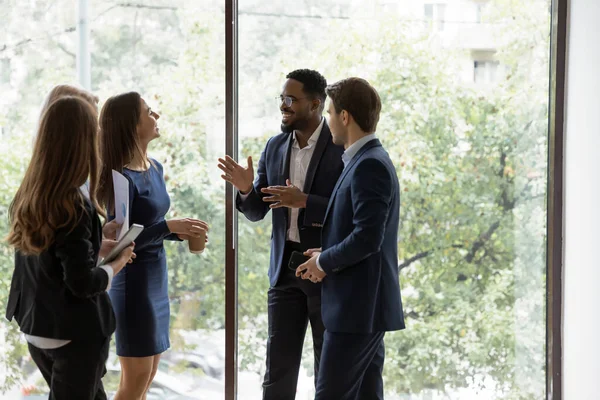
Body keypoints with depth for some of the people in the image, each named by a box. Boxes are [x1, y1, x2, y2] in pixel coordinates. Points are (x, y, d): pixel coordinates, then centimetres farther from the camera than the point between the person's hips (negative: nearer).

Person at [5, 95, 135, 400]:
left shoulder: (26, 198, -1)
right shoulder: (74, 206, -24)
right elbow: (83, 283, -21)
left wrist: (98, 251, 13)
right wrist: (117, 264, -4)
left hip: (35, 328, 7)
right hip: (75, 333, -7)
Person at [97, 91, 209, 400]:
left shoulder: (155, 168, 7)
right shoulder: (121, 177, -19)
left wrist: (180, 233, -2)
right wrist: (170, 226, -21)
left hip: (157, 281, 9)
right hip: (133, 283, -9)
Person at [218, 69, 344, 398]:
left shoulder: (342, 147, -11)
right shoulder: (274, 147, 6)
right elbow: (256, 212, 8)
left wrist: (304, 201, -26)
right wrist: (246, 188, -13)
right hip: (285, 267, 5)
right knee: (278, 367, 6)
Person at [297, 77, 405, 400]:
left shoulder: (369, 165, -16)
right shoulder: (369, 161, 16)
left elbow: (367, 238, -24)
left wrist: (325, 261, -9)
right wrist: (327, 258, 7)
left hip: (358, 307, -10)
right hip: (363, 305, 10)